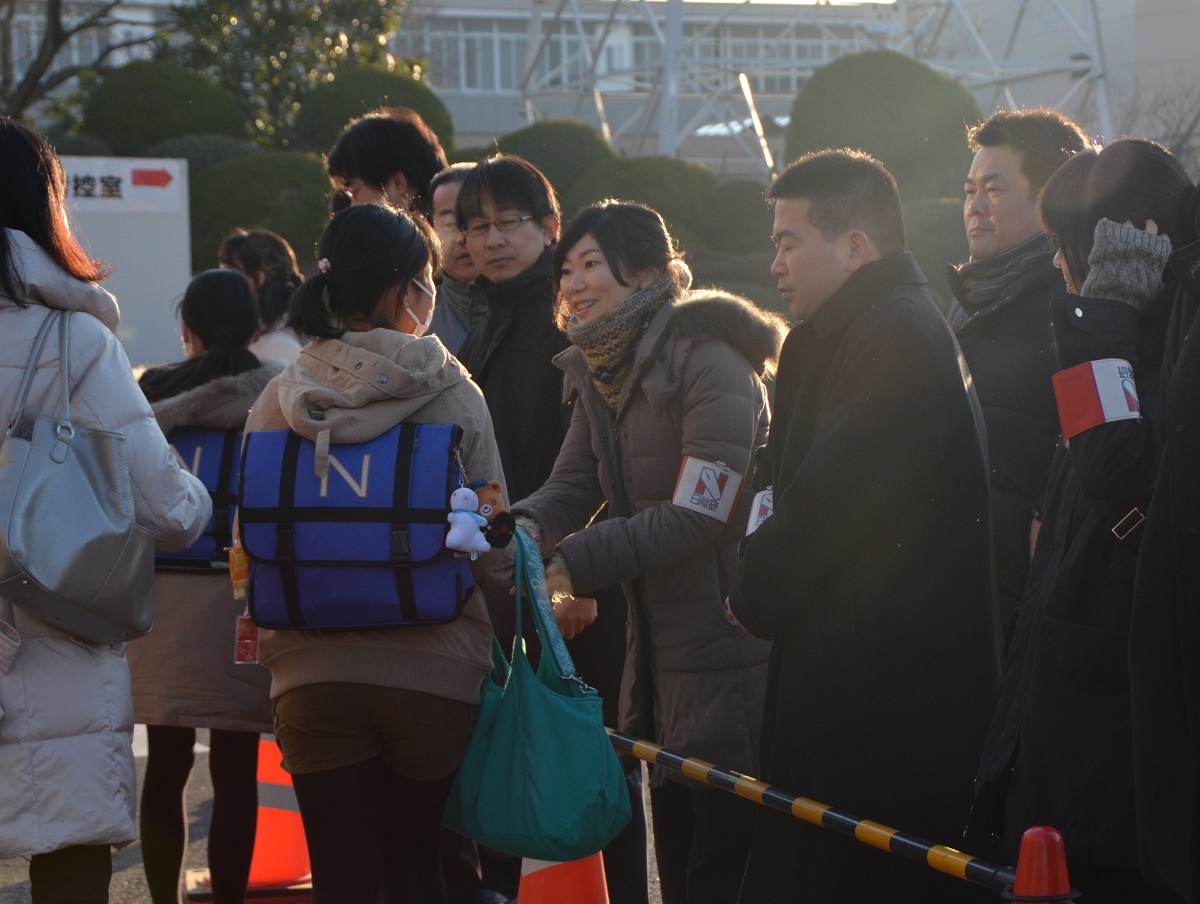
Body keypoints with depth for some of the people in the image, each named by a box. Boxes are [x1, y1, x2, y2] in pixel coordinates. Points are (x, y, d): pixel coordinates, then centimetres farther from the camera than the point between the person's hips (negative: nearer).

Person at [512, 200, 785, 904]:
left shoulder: (709, 361, -16)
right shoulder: (600, 373, 12)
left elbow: (698, 514, -22)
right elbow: (573, 486, 4)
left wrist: (570, 566, -23)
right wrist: (526, 528, -18)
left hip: (730, 657, -9)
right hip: (659, 654, 9)